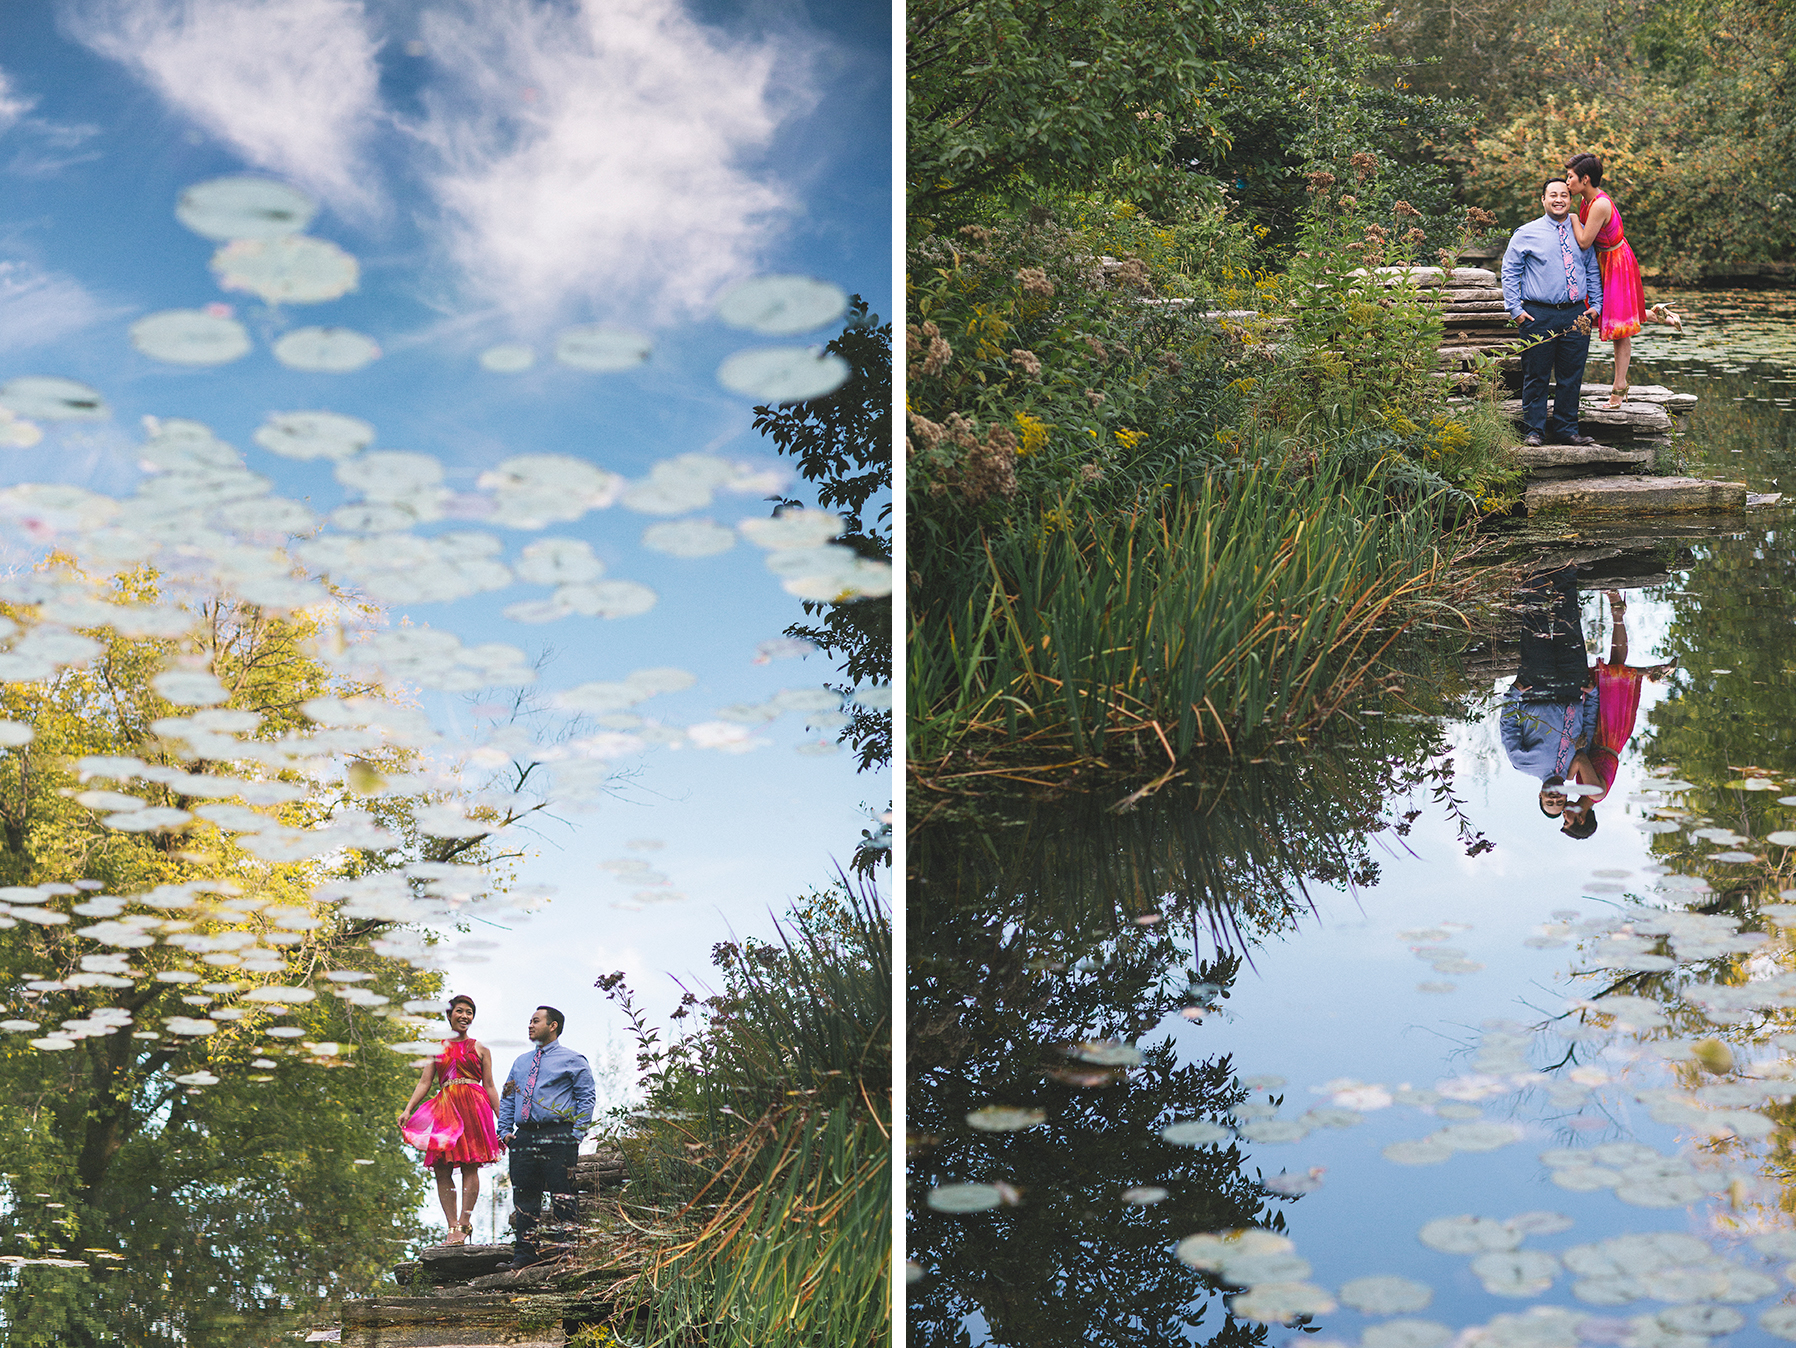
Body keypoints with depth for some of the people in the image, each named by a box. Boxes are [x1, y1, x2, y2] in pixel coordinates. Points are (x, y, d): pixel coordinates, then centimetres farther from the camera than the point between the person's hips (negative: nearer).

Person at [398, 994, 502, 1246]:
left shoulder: (479, 1049, 14)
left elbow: (489, 1087, 12)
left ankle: (464, 1223, -11)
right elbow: (424, 1083, 12)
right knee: (442, 1169, -6)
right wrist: (407, 1110, -2)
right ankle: (452, 1226, -6)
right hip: (444, 1108, 2)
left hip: (473, 1106, -2)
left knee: (470, 1166, -11)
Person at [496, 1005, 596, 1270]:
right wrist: (505, 1131, 10)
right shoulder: (521, 1062, 22)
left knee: (562, 1196, -7)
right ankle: (525, 1253, 9)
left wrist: (576, 1133, -9)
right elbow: (507, 1098, 23)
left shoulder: (572, 1060, 5)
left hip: (557, 1136, -5)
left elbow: (587, 1096, 0)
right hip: (524, 1136, 5)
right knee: (524, 1196, 3)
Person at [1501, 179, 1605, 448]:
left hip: (1576, 315, 3)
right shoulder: (1527, 234, 1)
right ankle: (1535, 431, 8)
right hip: (1539, 315, -3)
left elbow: (1593, 272, 20)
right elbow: (1509, 272, 3)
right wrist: (1515, 309, -4)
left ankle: (1566, 430, 15)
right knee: (1536, 376, 0)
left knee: (1571, 376, 6)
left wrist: (1595, 305, 9)